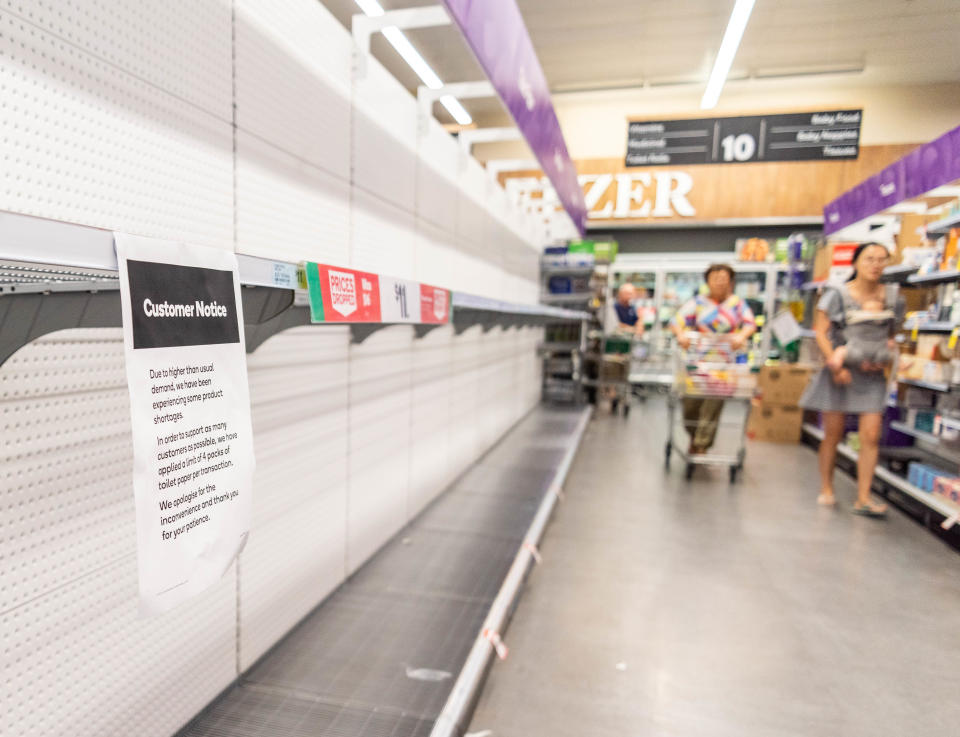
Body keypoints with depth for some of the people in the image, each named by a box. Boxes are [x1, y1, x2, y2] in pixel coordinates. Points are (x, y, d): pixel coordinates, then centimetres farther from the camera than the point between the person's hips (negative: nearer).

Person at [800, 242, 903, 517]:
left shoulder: (893, 298, 6)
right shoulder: (837, 295, -5)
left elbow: (892, 335, 15)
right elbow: (820, 332, -7)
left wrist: (886, 357, -3)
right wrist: (835, 364, -15)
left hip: (871, 374, 3)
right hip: (840, 370, -2)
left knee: (871, 435, -6)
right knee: (833, 433, 5)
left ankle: (863, 498, 1)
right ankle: (826, 489, 21)